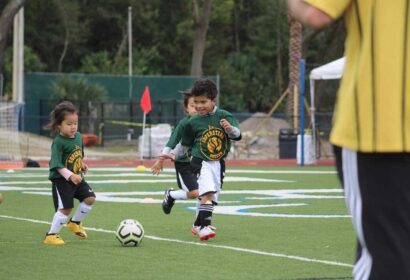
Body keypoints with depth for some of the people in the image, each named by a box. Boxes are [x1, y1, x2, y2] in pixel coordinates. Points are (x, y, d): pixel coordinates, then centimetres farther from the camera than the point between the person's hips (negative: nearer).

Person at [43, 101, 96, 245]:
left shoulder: (78, 136, 5)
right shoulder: (58, 142, -19)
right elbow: (57, 165, -25)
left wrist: (82, 164, 7)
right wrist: (70, 176, -36)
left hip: (77, 178, 7)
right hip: (61, 180, -7)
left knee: (90, 198, 1)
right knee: (65, 208, -9)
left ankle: (75, 223, 23)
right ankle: (51, 235, 5)